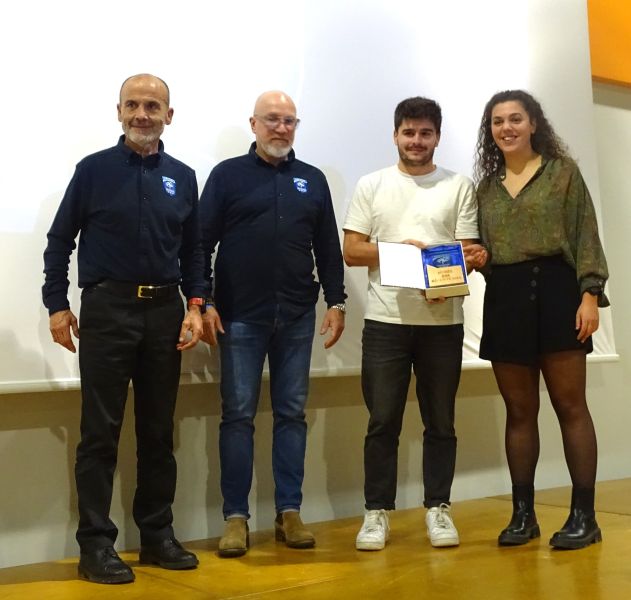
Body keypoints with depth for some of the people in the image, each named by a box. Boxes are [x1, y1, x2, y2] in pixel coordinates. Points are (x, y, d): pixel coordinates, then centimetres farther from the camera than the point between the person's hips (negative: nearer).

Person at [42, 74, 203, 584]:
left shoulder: (182, 177, 10)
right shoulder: (95, 169, 2)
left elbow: (193, 249, 13)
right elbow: (61, 240, 3)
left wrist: (195, 304, 1)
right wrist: (57, 304, -2)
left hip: (164, 312, 3)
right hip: (107, 309, -3)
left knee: (159, 432, 9)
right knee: (101, 432, -1)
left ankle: (158, 535, 20)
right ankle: (96, 544, 6)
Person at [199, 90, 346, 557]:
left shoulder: (312, 180, 12)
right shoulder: (228, 175, 3)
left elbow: (329, 248, 13)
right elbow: (202, 242, -1)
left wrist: (336, 301, 6)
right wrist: (203, 302, -9)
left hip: (297, 318, 3)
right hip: (240, 317, -3)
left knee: (292, 414, 7)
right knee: (238, 415, 1)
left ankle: (290, 512, 15)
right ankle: (236, 517, 8)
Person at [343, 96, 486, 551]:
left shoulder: (460, 186, 8)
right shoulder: (372, 186, 9)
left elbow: (470, 252, 4)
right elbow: (352, 252, 3)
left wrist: (468, 259, -18)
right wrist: (397, 249, -11)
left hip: (443, 321, 0)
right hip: (385, 321, 0)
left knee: (440, 422, 8)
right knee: (383, 422, 3)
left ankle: (438, 508, 19)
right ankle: (378, 512, 13)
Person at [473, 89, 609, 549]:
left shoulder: (563, 171, 5)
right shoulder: (486, 186, 15)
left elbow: (586, 236, -2)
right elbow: (482, 248, 15)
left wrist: (589, 294, -11)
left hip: (555, 290, -4)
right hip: (504, 299, 4)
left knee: (570, 405, -1)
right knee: (519, 411, 7)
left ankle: (584, 515, 6)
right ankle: (523, 514, 14)